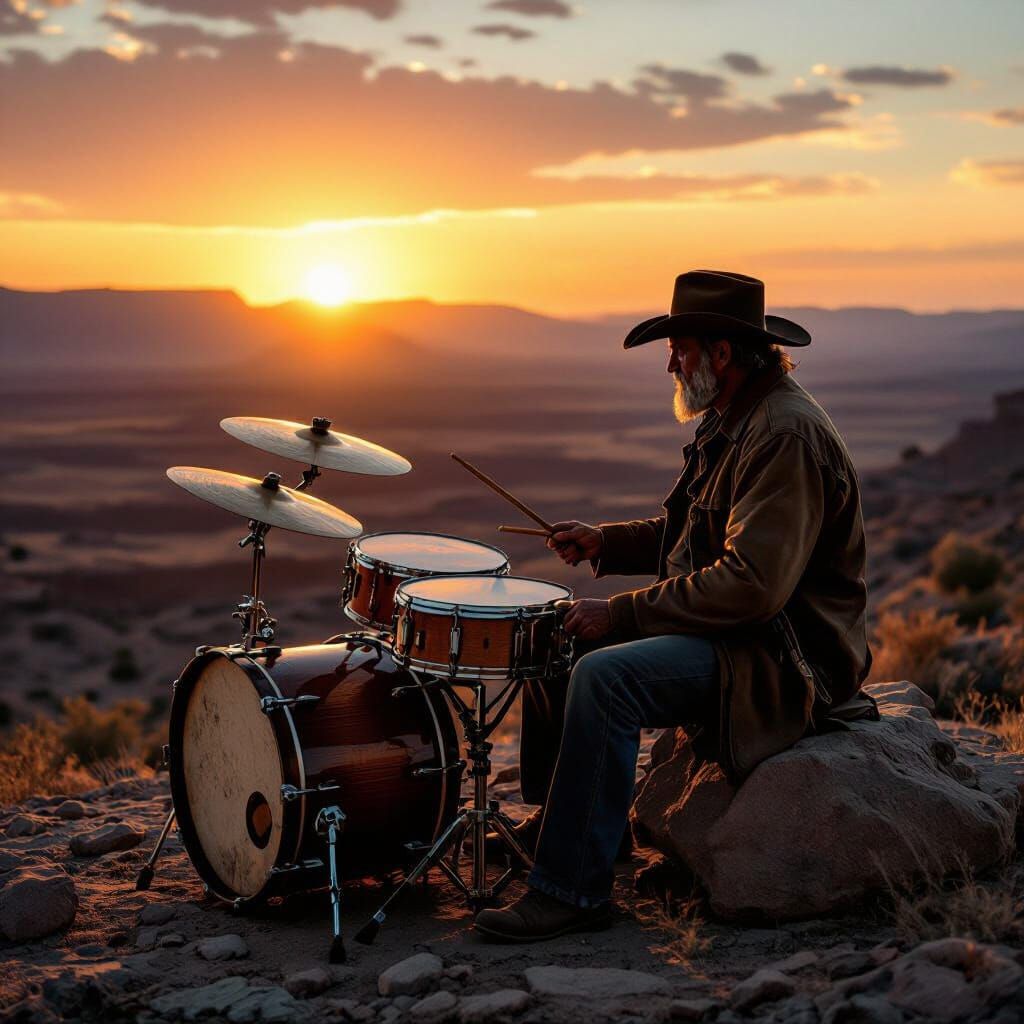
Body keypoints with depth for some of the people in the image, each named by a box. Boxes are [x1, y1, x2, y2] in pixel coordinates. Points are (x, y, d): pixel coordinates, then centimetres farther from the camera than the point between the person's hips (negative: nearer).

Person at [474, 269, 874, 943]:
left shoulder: (786, 435, -22)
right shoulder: (732, 420, 12)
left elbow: (753, 583, -29)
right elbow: (690, 532, 23)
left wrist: (624, 612, -23)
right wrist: (605, 543, 7)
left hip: (784, 655, -11)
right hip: (730, 629, 11)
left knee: (606, 674, -30)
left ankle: (573, 887, -22)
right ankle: (555, 818, 26)